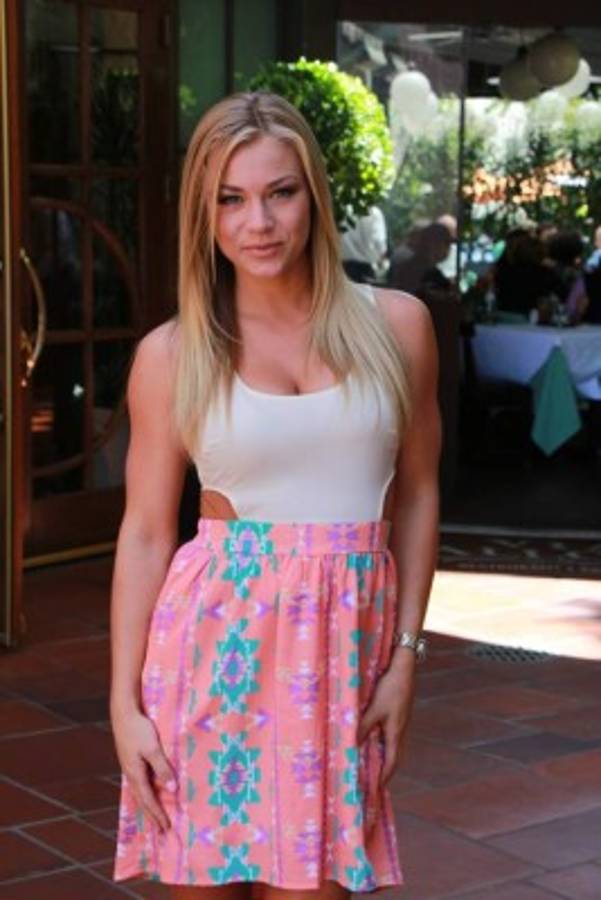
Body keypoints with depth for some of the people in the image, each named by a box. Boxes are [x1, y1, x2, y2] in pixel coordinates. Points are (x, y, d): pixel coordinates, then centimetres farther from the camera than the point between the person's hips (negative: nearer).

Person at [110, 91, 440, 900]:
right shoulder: (171, 355, 0)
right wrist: (125, 701, -1)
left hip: (345, 643, 1)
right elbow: (146, 532, 2)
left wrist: (406, 654, 3)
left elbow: (416, 496, 9)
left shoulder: (396, 325, 3)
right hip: (217, 636, 0)